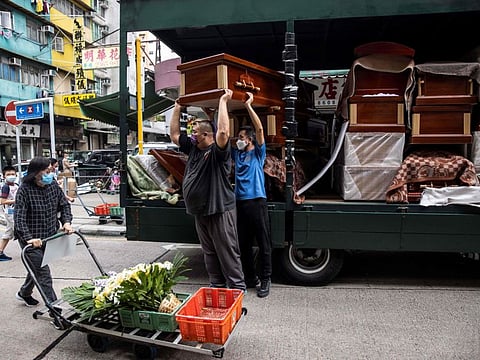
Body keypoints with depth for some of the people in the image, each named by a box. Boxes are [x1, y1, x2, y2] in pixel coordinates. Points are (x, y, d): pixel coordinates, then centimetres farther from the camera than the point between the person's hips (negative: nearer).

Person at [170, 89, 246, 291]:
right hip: (200, 212, 8)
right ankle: (216, 285, 29)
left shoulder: (217, 151, -13)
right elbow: (174, 134, 15)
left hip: (219, 211, -8)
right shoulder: (192, 148, 10)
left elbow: (223, 131, -32)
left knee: (227, 252, 0)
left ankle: (237, 287, 12)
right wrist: (178, 108, 15)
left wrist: (223, 101, -24)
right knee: (209, 252, 16)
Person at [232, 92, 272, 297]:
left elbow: (259, 129, -10)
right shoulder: (237, 154, 16)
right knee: (244, 244, 11)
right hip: (240, 203, 6)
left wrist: (248, 105, -10)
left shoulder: (258, 153, 3)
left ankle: (265, 280, 10)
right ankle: (250, 278, 24)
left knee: (263, 244, 1)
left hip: (256, 202, -5)